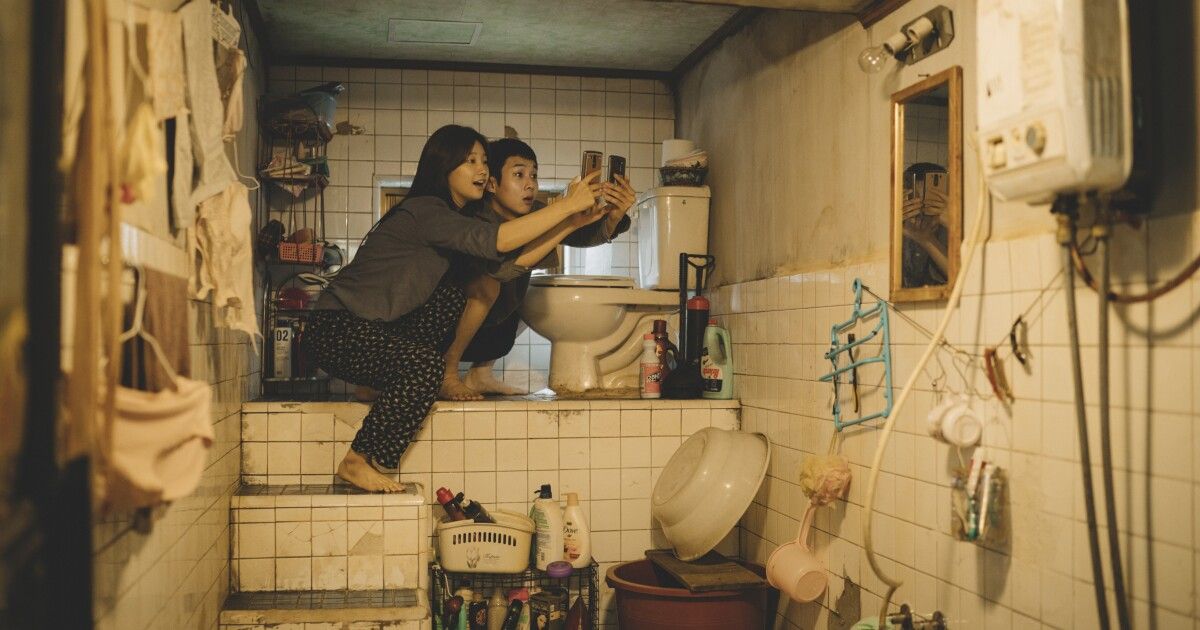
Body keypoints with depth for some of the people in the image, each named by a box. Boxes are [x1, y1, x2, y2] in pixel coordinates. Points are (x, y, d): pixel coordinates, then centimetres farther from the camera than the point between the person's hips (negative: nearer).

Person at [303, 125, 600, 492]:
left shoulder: (453, 218, 10)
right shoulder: (424, 211, -18)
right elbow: (496, 241, -34)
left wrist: (573, 222, -10)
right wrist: (568, 206, -30)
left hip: (368, 327, 8)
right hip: (335, 329, -8)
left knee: (452, 295, -8)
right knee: (425, 364, -28)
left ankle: (386, 385, 1)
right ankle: (357, 462, -15)